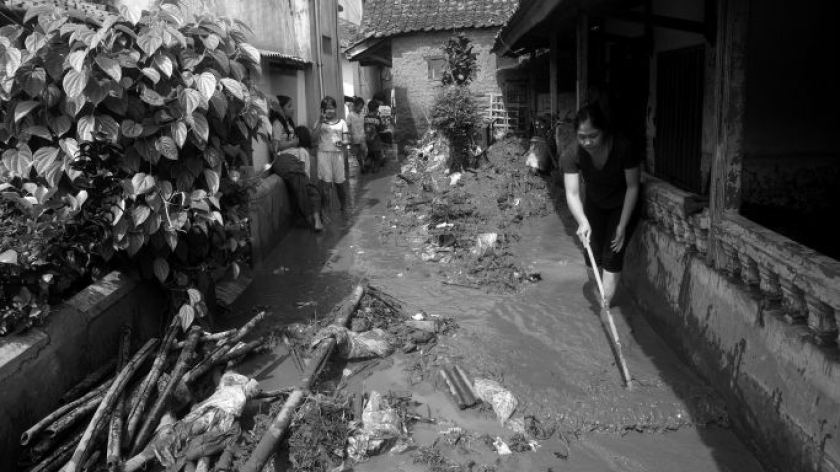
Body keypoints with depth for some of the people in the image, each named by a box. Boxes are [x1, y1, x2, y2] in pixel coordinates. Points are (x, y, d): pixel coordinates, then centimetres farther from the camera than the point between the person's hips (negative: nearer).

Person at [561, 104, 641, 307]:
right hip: (594, 204, 3)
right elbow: (572, 193, -33)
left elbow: (633, 187, -22)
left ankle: (606, 304, 1)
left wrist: (622, 225, -21)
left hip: (622, 206, -3)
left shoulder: (623, 148, -34)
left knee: (612, 255, -7)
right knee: (592, 251, 6)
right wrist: (583, 221, -51)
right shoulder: (573, 155, -28)